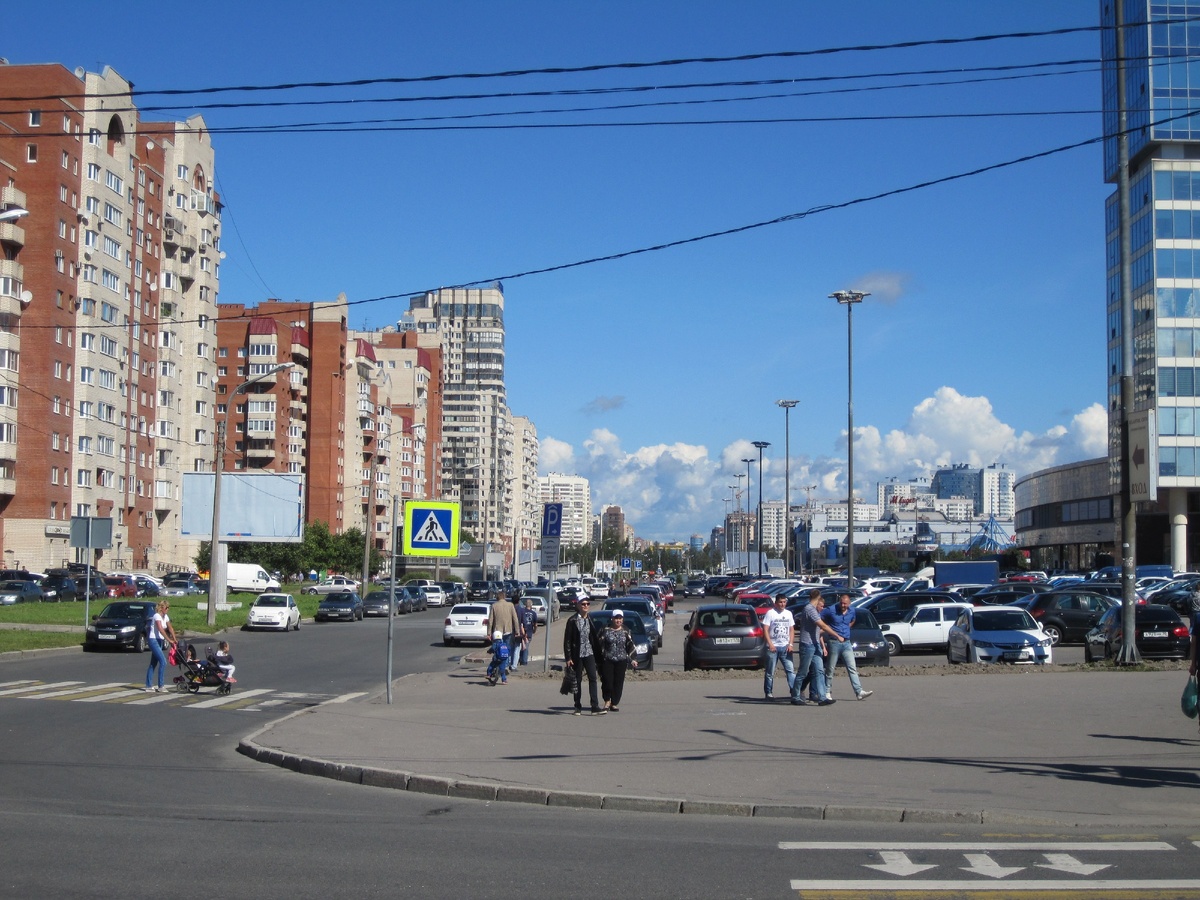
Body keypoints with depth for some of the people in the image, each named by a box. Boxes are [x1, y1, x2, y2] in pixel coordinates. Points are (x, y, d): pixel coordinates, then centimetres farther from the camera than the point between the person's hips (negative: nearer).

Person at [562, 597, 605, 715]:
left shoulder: (590, 620, 10)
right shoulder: (572, 621, -3)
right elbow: (567, 640, -4)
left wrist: (598, 655, 11)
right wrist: (568, 658, -10)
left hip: (589, 653, 3)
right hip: (577, 654, -3)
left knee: (593, 678, -8)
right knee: (577, 680, 4)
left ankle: (595, 707, -12)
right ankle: (578, 707, 14)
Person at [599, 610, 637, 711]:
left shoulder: (625, 632, 10)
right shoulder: (605, 631, 2)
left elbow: (630, 647, 14)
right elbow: (600, 646, 1)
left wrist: (632, 660, 6)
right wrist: (600, 660, -5)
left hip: (621, 661, 2)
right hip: (607, 661, -2)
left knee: (618, 683, 1)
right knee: (607, 681, -9)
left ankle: (614, 703, 9)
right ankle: (607, 701, 11)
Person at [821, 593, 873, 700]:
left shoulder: (852, 611, 6)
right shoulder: (831, 610, -11)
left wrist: (846, 628, 12)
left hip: (847, 643, 5)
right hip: (834, 643, -4)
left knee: (852, 668, -2)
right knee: (830, 669, 2)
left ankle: (859, 692, -6)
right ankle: (827, 692, 11)